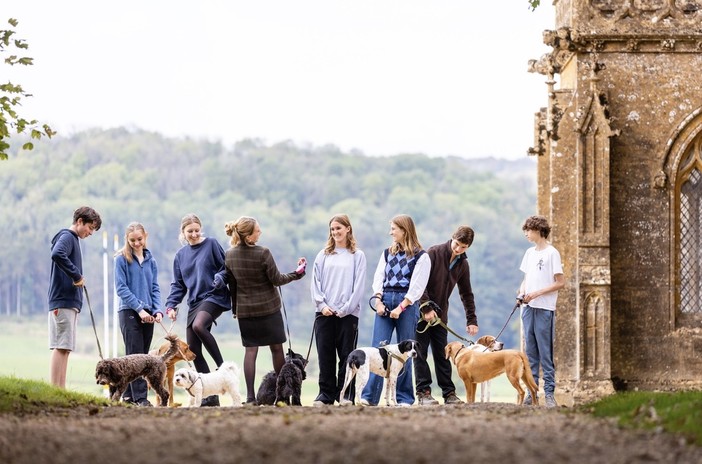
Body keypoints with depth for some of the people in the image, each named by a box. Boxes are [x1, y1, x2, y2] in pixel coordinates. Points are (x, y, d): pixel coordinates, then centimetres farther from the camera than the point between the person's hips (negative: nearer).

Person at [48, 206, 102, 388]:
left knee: (64, 348, 8)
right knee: (60, 347, -12)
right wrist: (76, 275, -21)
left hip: (69, 303, 10)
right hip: (63, 302, -10)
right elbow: (57, 254, -28)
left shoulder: (73, 239, 22)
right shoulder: (66, 237, -7)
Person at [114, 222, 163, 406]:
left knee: (142, 355, 5)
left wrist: (157, 310, -5)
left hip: (148, 314, 5)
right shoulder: (122, 259, -3)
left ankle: (128, 395, 11)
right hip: (129, 312, -5)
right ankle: (140, 397, -12)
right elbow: (121, 288, -8)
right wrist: (139, 308, -14)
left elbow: (155, 287, 11)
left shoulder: (150, 260, 11)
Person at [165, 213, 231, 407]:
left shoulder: (211, 244, 0)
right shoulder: (181, 255, 14)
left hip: (214, 296, -6)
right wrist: (171, 305, 3)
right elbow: (178, 284, 15)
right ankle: (210, 394, 4)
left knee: (198, 325, -34)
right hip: (195, 302, 6)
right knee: (193, 350, -1)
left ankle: (222, 366, -20)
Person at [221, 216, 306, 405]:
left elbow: (232, 284, 7)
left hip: (245, 309, 4)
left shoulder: (230, 255, -3)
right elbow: (277, 279, -11)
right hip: (268, 307, -4)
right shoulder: (263, 253, -19)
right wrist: (297, 273, 4)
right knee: (276, 348, 9)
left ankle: (250, 396, -2)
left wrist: (235, 307, 18)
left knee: (250, 350, 5)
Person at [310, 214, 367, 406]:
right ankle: (326, 394, 6)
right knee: (325, 355, 1)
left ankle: (345, 395, 4)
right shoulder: (323, 255, 11)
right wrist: (322, 305, -6)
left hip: (348, 313, -2)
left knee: (347, 355, 0)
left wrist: (346, 308, -10)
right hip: (324, 313, 2)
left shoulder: (357, 256, 4)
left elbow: (358, 286, -2)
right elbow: (315, 283, 8)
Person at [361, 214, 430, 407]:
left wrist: (400, 308, -14)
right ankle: (370, 396, -11)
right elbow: (378, 278, 11)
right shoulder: (388, 253, 16)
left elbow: (417, 286, -7)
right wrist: (378, 301, -5)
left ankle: (404, 397, 5)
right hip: (385, 302, 4)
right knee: (378, 349, -6)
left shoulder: (420, 256, 0)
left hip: (407, 304, -4)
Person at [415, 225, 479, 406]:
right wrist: (426, 308, -21)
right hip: (421, 312, -5)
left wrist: (471, 320, 7)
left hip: (440, 314, 5)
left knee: (442, 355, 7)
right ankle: (423, 392, -3)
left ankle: (449, 393, 9)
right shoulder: (433, 253, -11)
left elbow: (466, 294, 13)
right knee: (420, 353, -4)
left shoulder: (462, 264, 6)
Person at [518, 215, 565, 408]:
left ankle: (549, 393, -4)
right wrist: (522, 292, 2)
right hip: (528, 308, 7)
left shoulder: (551, 253, -6)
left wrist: (537, 293, -15)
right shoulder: (530, 253, 15)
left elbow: (560, 283, -9)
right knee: (530, 352, 7)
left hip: (544, 310, -7)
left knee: (546, 353, -5)